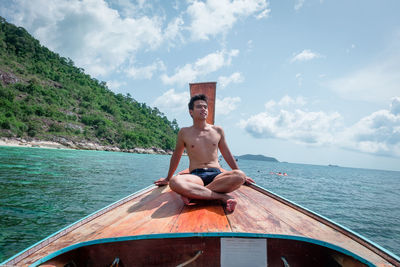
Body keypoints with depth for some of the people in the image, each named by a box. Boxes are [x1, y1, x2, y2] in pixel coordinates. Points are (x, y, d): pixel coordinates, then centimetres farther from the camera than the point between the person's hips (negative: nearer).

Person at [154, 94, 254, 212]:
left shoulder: (218, 131, 14)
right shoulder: (184, 133, 9)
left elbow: (227, 154, 22)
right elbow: (176, 156, 20)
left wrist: (241, 175, 22)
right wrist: (168, 178, 25)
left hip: (216, 174, 2)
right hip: (195, 175, -2)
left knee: (239, 176, -31)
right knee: (175, 182, -36)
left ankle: (193, 194, -27)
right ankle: (222, 196, -31)